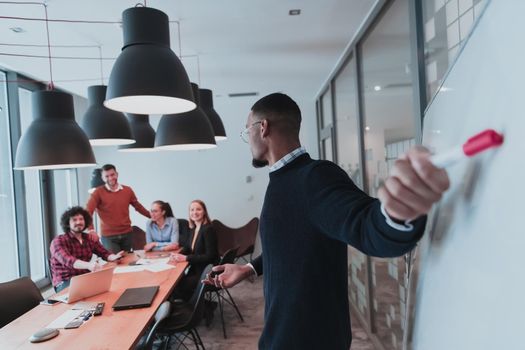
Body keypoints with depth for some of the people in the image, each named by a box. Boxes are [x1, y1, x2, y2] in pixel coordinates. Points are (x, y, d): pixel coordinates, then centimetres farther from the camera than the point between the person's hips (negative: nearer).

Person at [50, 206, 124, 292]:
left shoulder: (90, 239, 10)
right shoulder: (58, 241, -8)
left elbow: (104, 253, 7)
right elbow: (68, 260, -26)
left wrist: (114, 257, -19)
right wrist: (88, 265, -46)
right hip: (65, 282, -6)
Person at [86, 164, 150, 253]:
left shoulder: (127, 190, 5)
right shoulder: (98, 192, -6)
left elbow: (138, 206, 17)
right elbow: (87, 212, -14)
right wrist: (91, 230, -28)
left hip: (127, 234, 3)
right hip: (108, 236, -3)